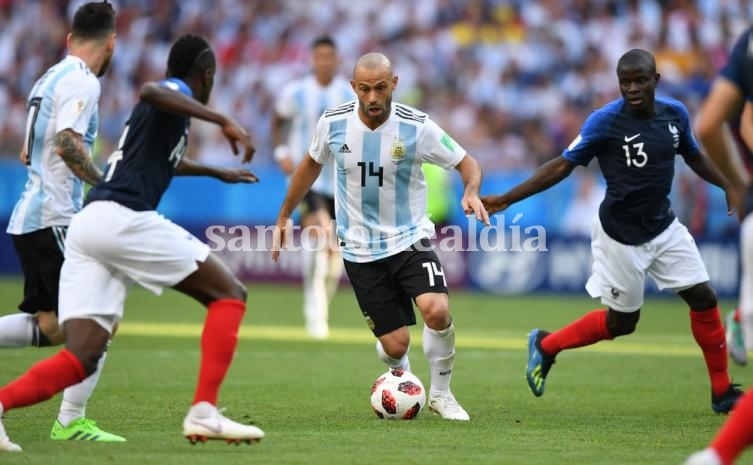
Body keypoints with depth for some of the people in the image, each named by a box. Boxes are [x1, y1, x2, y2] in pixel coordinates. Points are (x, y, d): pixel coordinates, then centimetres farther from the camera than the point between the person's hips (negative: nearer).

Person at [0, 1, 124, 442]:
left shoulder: (49, 78, 18)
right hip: (54, 219, -9)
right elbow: (67, 144, -23)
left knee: (52, 326, 11)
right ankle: (71, 422, -7)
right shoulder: (81, 82, -10)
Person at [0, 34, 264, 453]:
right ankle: (205, 412, -10)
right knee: (230, 293, 3)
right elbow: (149, 91, -21)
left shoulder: (161, 112, 33)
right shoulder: (177, 93, 6)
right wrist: (222, 120, -25)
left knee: (81, 359, -1)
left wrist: (216, 172, 67)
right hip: (122, 218, -8)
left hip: (85, 225, 8)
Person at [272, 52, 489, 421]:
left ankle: (440, 393, -1)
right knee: (395, 344, -2)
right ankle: (401, 379, 37)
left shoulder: (417, 127, -14)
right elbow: (312, 163, 12)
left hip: (409, 238, -1)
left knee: (437, 310, -27)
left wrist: (471, 191, -27)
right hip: (360, 249, 1)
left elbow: (466, 162, -5)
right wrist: (284, 216, 18)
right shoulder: (333, 123, -8)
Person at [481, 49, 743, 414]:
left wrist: (730, 187, 9)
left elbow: (694, 157, 16)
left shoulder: (675, 113, -3)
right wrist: (506, 199, -20)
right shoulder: (605, 121, -19)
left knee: (703, 298, 2)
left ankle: (722, 392, 16)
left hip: (664, 226, 5)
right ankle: (546, 345, 26)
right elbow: (563, 165, -16)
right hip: (621, 235, -5)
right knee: (622, 321, 3)